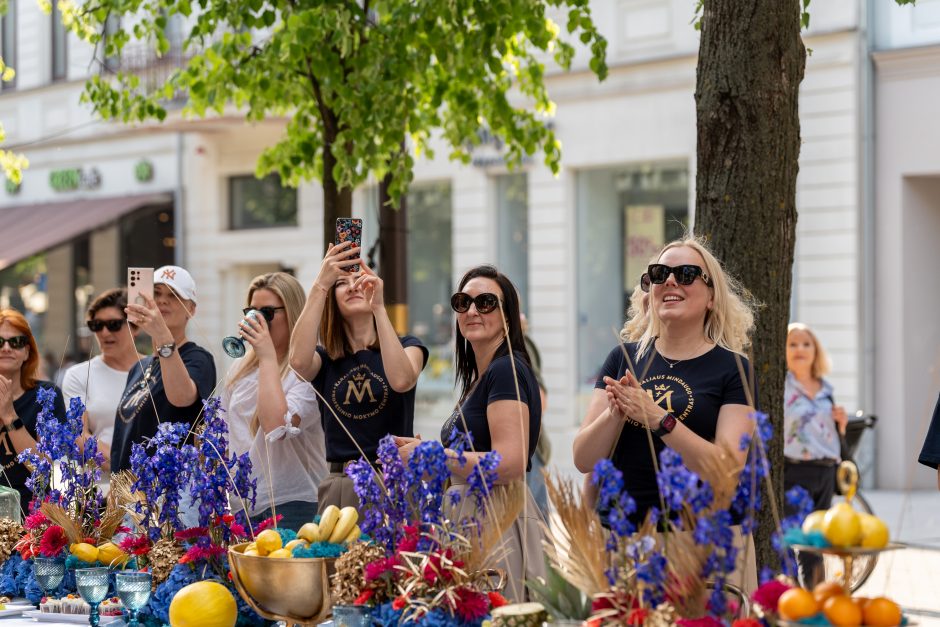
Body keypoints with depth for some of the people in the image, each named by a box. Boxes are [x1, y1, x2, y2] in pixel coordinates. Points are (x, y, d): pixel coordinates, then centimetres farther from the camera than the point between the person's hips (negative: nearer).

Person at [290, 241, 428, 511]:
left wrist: (379, 307, -19)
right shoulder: (325, 359, 11)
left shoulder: (406, 346, 8)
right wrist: (320, 284, -17)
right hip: (339, 486, 2)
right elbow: (298, 360, -15)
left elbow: (402, 380, -17)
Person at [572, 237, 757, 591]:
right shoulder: (624, 357, 10)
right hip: (623, 532, 3)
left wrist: (657, 418, -19)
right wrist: (615, 413, -14)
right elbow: (584, 460, 5)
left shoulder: (731, 368, 1)